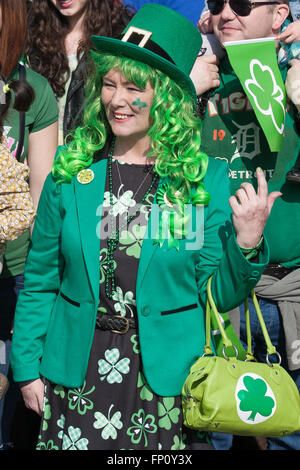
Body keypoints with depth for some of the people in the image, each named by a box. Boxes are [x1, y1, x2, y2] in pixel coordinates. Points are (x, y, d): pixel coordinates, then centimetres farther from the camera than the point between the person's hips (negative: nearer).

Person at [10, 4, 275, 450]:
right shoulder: (71, 171, 1)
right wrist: (27, 367, 3)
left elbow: (220, 295, -2)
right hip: (77, 374, 1)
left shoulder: (208, 178, -4)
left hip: (166, 378, -1)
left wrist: (247, 244, -19)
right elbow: (40, 281, 6)